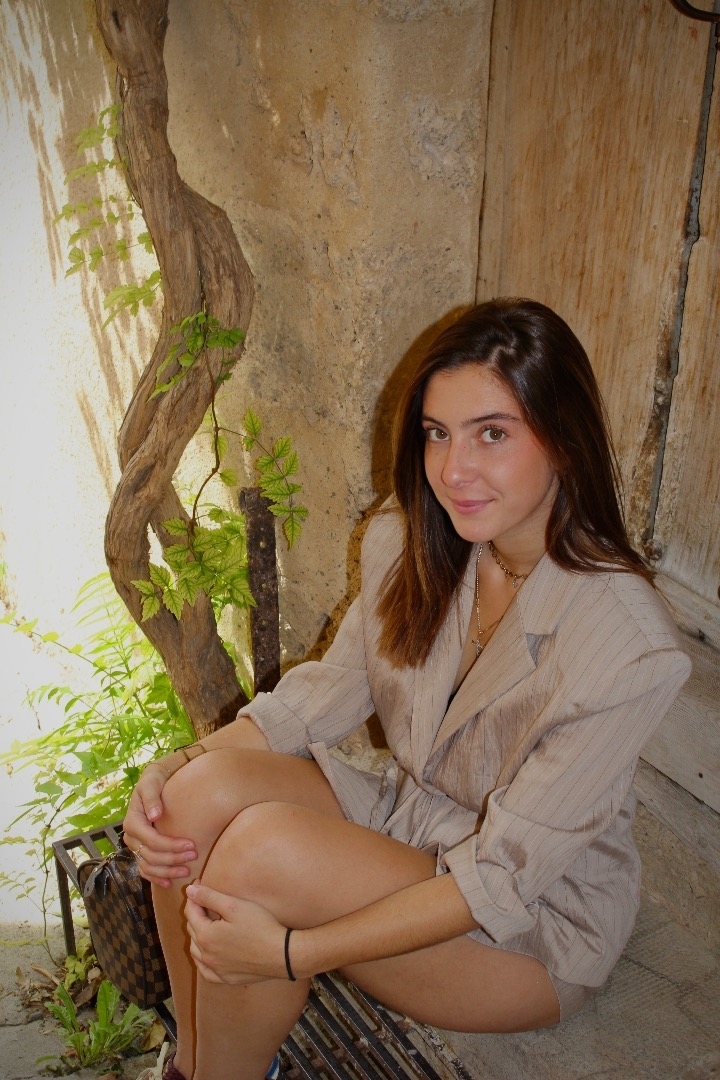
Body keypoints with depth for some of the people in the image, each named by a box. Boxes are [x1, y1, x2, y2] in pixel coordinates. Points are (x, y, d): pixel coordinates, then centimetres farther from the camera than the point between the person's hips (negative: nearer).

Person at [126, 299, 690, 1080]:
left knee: (263, 847, -28)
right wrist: (176, 770, -14)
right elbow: (327, 689, 1)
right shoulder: (409, 541, -7)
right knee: (202, 793, -20)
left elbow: (504, 878, -24)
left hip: (538, 925, -5)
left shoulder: (623, 644, -27)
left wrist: (292, 952, -27)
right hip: (408, 821, 6)